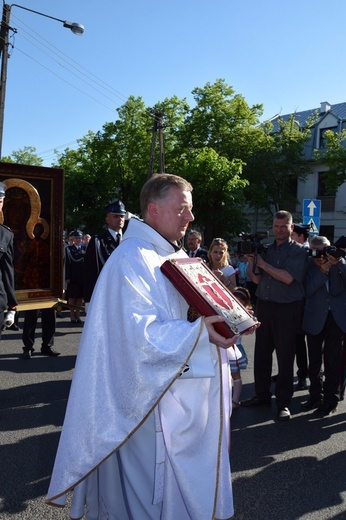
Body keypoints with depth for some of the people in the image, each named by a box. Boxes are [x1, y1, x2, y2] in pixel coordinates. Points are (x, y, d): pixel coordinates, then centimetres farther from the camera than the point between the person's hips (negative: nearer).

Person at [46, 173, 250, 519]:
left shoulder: (173, 255, 9)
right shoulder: (131, 259, -19)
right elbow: (139, 331, -27)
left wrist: (226, 316, 1)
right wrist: (199, 333, -33)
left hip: (176, 385, 9)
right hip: (146, 395, -8)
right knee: (150, 474, 8)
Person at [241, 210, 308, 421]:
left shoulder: (298, 251, -4)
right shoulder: (266, 249, 12)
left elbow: (288, 278, -17)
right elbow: (257, 279, 11)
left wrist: (263, 264, -13)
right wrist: (252, 262, -5)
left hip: (287, 309, -5)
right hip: (264, 306, 5)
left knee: (285, 356, 2)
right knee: (261, 352, 10)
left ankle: (284, 402, 12)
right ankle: (262, 395, 24)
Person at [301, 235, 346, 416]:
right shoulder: (308, 265, -6)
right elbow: (308, 290, -14)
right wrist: (323, 270, -22)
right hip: (315, 318, 1)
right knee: (314, 360, 12)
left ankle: (330, 400, 19)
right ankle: (315, 396, 30)